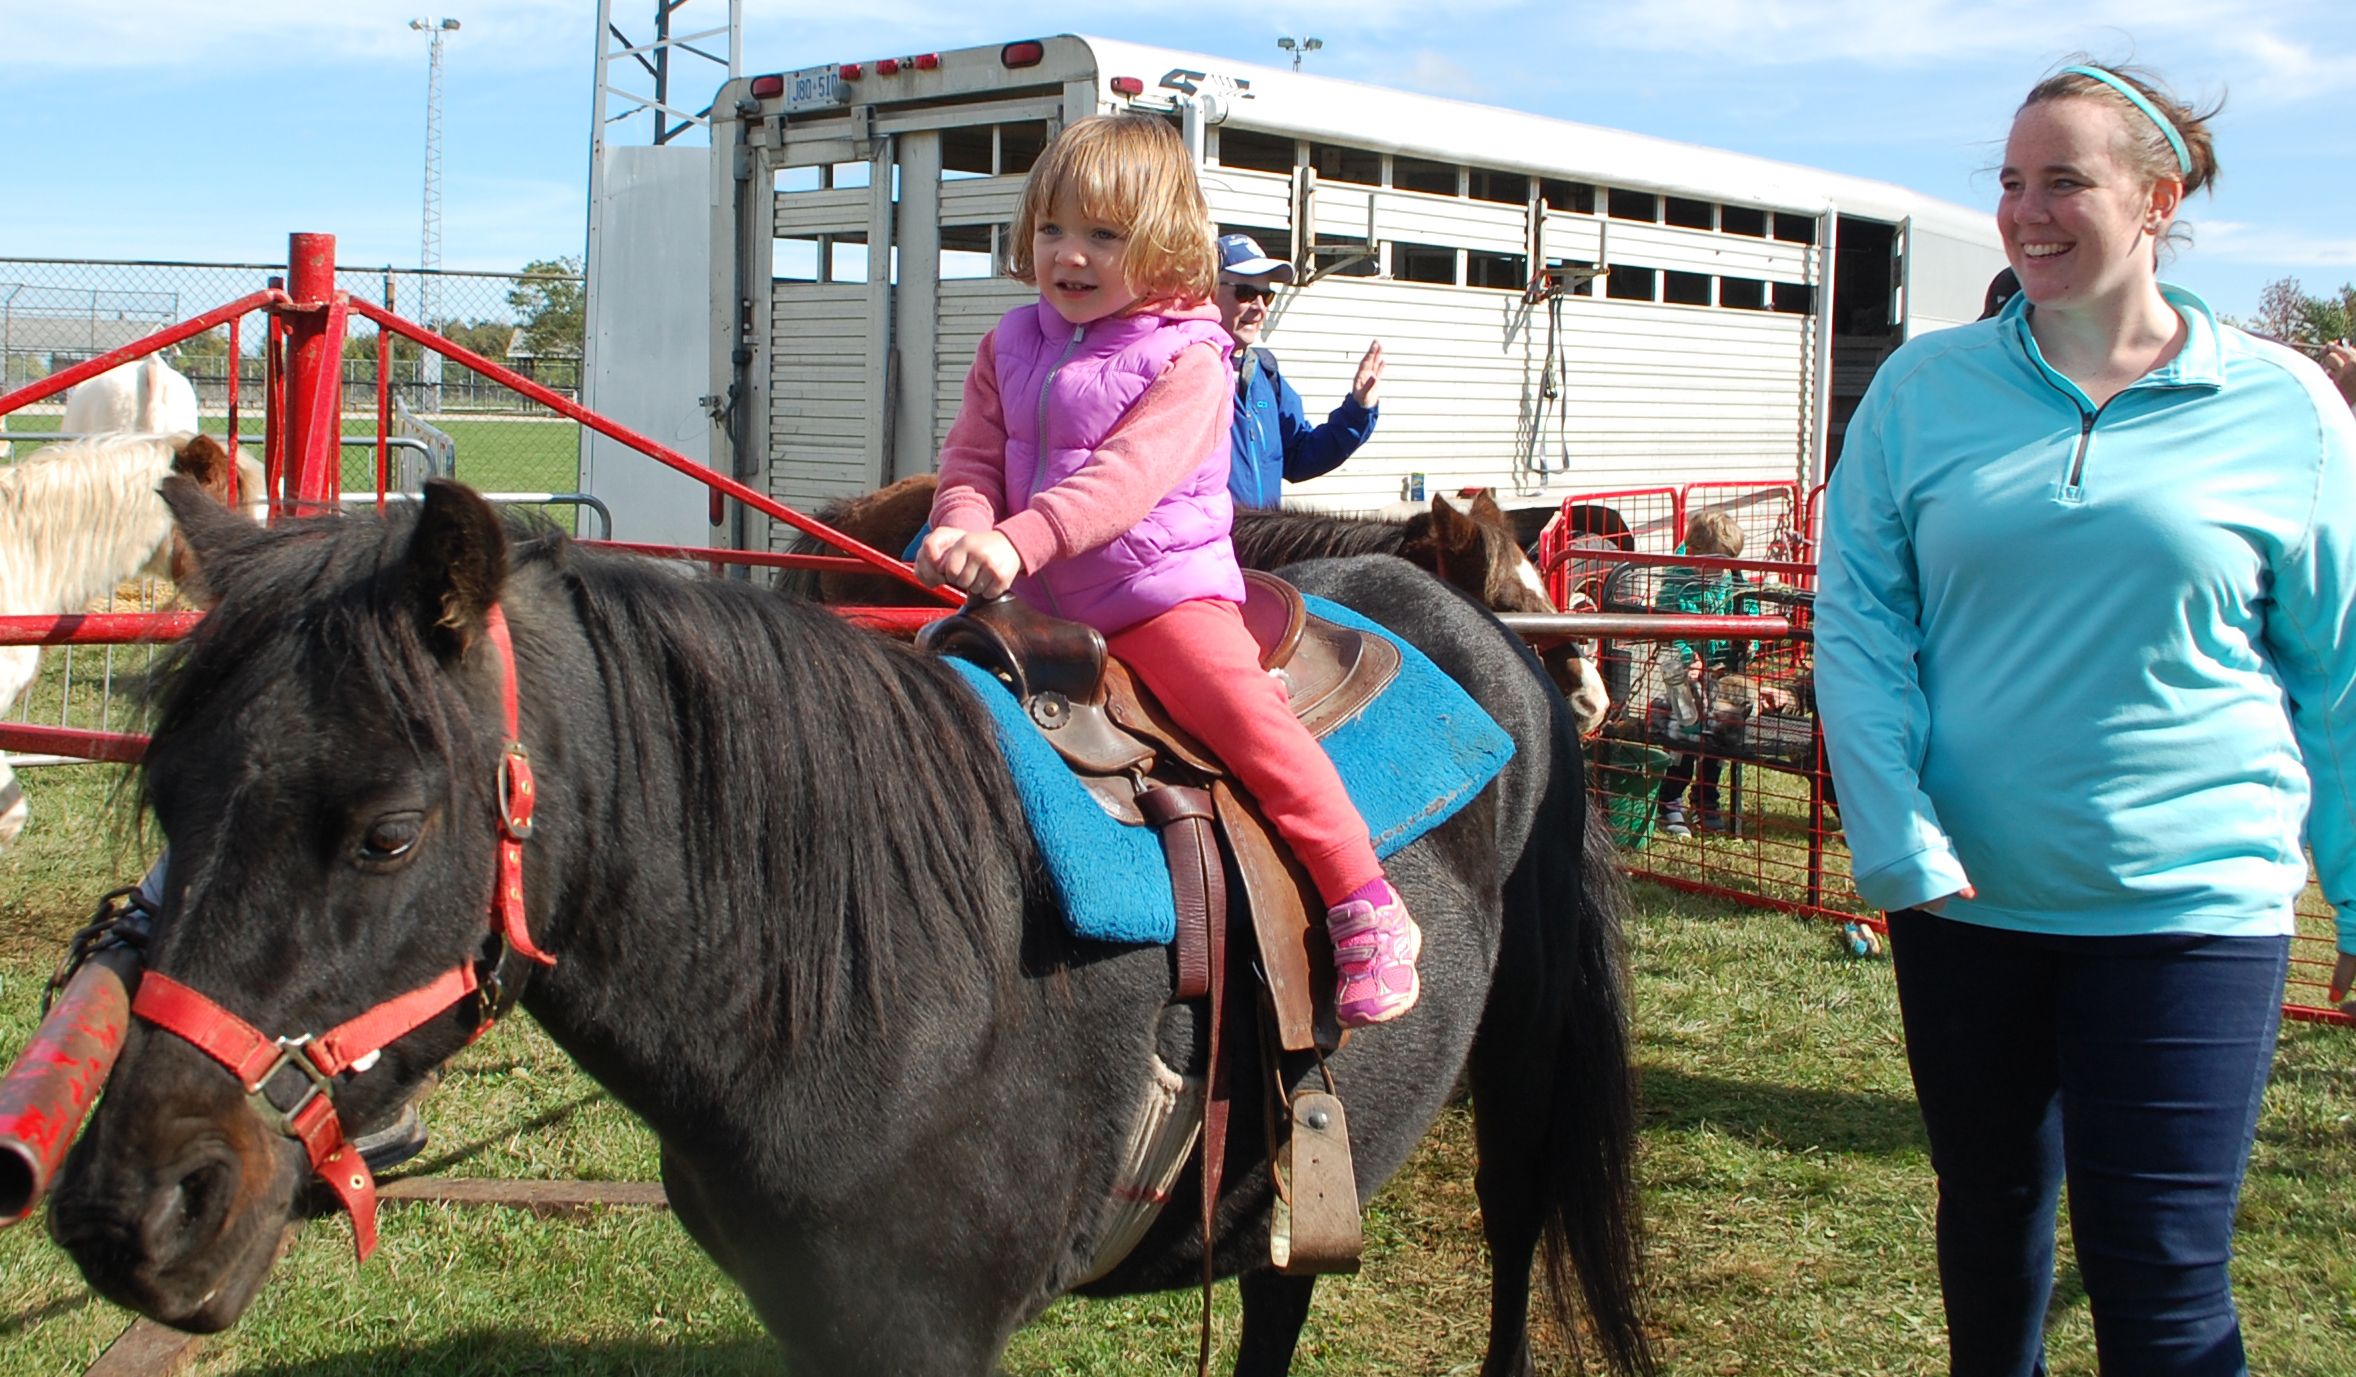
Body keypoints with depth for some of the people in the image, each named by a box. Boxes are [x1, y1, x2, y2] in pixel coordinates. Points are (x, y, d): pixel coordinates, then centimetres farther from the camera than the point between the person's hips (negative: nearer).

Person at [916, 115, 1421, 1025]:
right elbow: (973, 458, 5)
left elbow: (1129, 475, -23)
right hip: (1036, 601, 6)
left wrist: (1020, 540, -35)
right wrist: (964, 527, -19)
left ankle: (1367, 914, -17)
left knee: (1243, 707, -24)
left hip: (1162, 585, -6)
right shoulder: (1010, 349, 10)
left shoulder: (1187, 359, -10)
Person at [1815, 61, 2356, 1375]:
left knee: (2161, 1270, -2)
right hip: (1965, 896, 3)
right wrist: (1895, 838, -12)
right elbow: (1857, 619, -1)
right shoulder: (1926, 386, 1)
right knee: (1989, 1217, 19)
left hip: (2190, 898, -2)